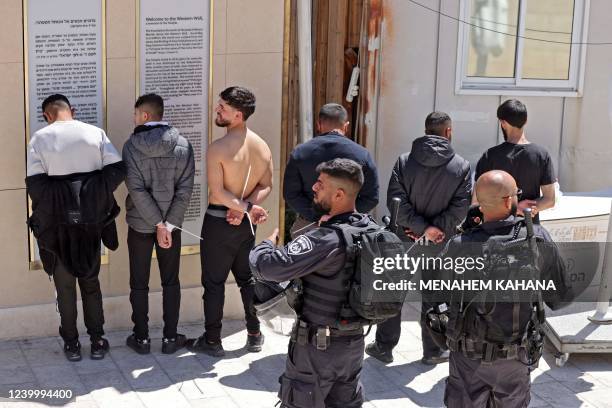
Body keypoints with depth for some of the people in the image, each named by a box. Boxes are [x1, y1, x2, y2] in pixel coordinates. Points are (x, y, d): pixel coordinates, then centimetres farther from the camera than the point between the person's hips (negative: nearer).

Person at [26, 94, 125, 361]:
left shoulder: (40, 138, -7)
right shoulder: (95, 133, -2)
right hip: (91, 219, 2)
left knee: (65, 284, 12)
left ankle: (71, 344, 19)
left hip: (58, 222, -2)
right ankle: (97, 341, 21)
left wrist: (44, 217, 1)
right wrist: (97, 196, 4)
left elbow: (35, 183, -13)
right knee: (90, 280, 17)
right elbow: (117, 170, -7)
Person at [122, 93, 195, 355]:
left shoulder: (131, 146, -10)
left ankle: (141, 338, 16)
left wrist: (159, 225, -15)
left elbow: (136, 189, -17)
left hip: (140, 225, -1)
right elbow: (185, 189, -11)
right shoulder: (183, 145, -5)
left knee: (139, 284, 10)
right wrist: (168, 224, -11)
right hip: (172, 224, 2)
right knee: (170, 282, 12)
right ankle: (170, 338, 16)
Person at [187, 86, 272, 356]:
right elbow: (266, 186, 2)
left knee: (214, 282, 6)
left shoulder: (218, 149, -20)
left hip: (219, 221, -6)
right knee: (248, 278, 18)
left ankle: (212, 341, 15)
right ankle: (254, 335, 26)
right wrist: (245, 209, -8)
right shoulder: (262, 147, -1)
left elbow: (217, 192, -23)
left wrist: (246, 208, -16)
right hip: (246, 223, 6)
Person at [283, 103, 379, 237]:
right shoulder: (362, 154, -3)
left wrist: (315, 217, -5)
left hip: (308, 226, 1)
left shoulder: (299, 153, 1)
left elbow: (290, 194, -3)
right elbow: (372, 197, -3)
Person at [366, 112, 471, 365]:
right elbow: (461, 206, -14)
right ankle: (432, 351, 23)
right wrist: (435, 229, -13)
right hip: (439, 244, 0)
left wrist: (423, 228, -14)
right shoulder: (462, 166, -7)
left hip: (403, 239, 1)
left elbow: (396, 202, -14)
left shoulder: (404, 161, -6)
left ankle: (384, 347, 22)